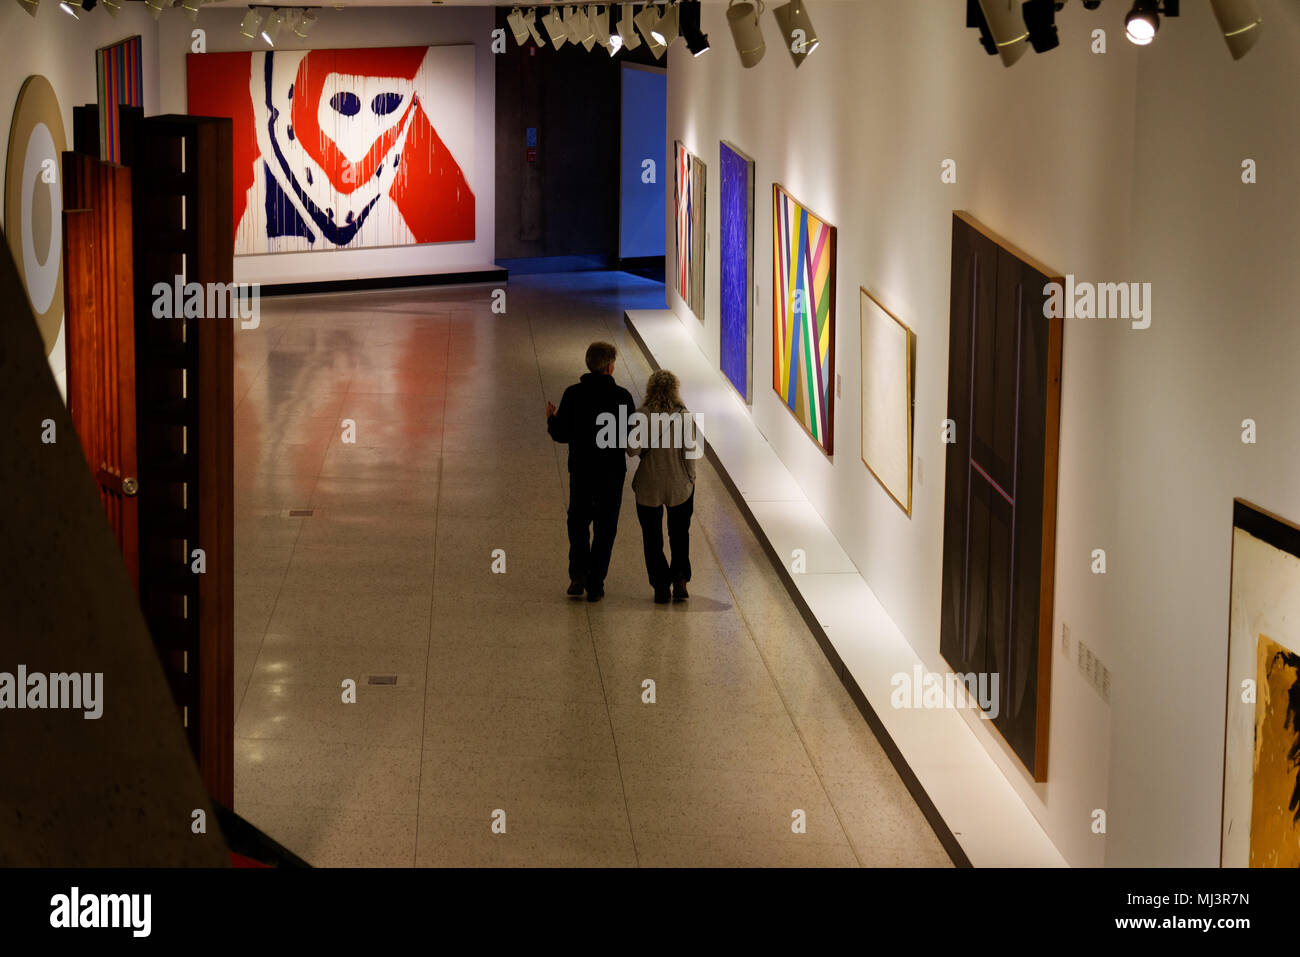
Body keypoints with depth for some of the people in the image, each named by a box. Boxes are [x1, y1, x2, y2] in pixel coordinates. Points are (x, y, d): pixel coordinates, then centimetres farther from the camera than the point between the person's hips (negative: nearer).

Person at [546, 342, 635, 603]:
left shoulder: (573, 394, -8)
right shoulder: (621, 396, -11)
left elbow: (561, 434, -4)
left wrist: (551, 419, 16)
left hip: (580, 471, 1)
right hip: (612, 472, -1)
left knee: (578, 522, 18)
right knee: (605, 527, 10)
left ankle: (578, 576, 5)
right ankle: (595, 584, 9)